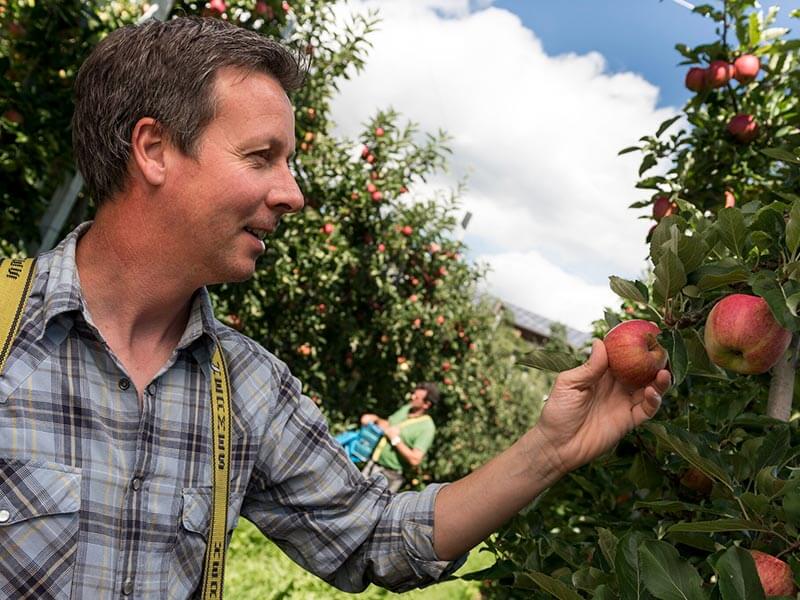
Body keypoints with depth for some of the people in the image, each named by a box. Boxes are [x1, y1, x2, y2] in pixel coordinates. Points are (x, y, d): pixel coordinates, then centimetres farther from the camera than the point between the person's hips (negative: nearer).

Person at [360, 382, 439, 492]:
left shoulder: (427, 427, -20)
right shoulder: (406, 409, 3)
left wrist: (396, 439, -23)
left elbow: (414, 460, -27)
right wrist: (375, 419, 0)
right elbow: (387, 425, 21)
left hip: (390, 475, -7)